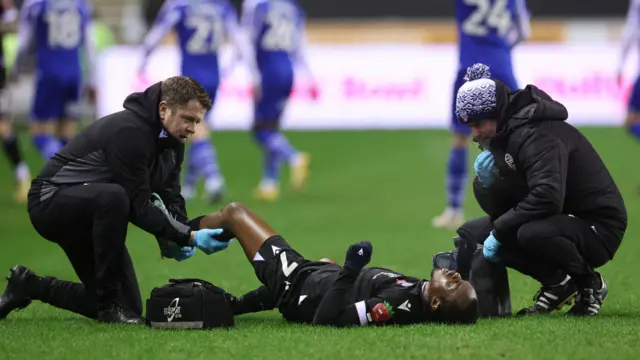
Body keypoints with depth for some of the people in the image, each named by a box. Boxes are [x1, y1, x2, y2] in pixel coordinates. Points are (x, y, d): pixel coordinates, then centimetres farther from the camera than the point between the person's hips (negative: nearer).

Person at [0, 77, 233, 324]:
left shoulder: (171, 142, 1)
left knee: (129, 308, 5)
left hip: (92, 210, 9)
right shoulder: (129, 132, -28)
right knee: (113, 197, -41)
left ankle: (30, 286, 20)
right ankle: (109, 301, -26)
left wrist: (172, 241, -18)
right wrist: (188, 237, -36)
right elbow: (138, 205, -31)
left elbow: (170, 199, 2)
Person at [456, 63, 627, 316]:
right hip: (563, 220, 9)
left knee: (532, 233, -37)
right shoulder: (505, 134, 7)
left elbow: (547, 198, -36)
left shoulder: (538, 134, -22)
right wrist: (487, 181, -14)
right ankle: (557, 283, 6)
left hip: (598, 228, -9)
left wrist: (499, 231, -25)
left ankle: (590, 284, -10)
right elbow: (500, 209, 9)